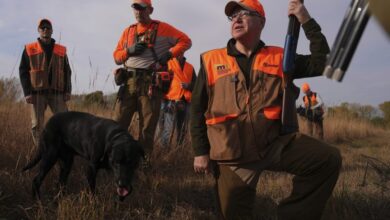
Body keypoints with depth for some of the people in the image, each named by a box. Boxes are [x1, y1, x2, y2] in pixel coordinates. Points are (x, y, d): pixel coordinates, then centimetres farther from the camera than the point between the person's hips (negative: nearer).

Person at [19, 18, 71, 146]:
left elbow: (67, 72, 12)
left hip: (57, 92, 1)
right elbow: (23, 72, 4)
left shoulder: (61, 50, 13)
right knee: (37, 125, -1)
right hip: (37, 93, -1)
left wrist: (67, 90, 0)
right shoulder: (29, 49, 8)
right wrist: (27, 93, -6)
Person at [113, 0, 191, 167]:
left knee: (147, 126, 3)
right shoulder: (128, 31, 16)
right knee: (118, 123, -1)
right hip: (129, 81, 3)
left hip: (150, 82, -3)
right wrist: (129, 50, -5)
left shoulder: (161, 28, 4)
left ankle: (144, 160, 13)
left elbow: (185, 41, 3)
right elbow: (117, 57, 15)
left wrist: (169, 54, -10)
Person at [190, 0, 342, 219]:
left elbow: (321, 63, 3)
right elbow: (198, 109, 7)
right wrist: (200, 151, 1)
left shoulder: (279, 58, 10)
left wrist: (307, 22, -2)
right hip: (233, 154, -1)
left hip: (275, 143, 1)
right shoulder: (211, 61, 6)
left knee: (328, 158, -17)